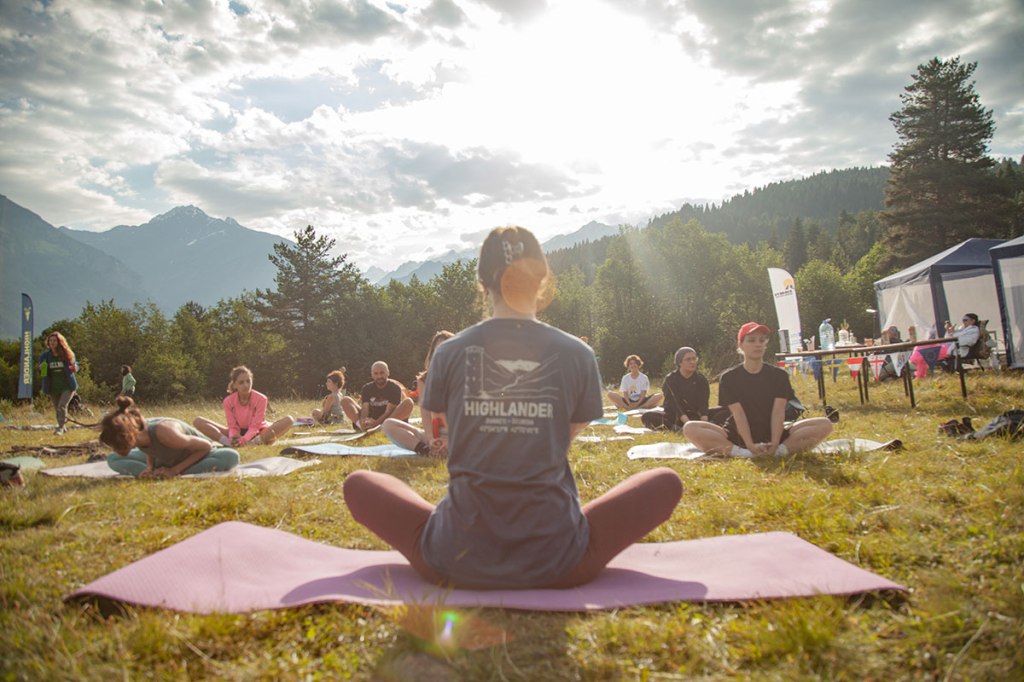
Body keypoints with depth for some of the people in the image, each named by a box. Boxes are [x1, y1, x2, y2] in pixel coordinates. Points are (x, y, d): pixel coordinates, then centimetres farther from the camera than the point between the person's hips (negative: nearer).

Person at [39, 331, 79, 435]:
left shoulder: (67, 354, -5)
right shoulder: (45, 355, 1)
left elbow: (75, 365, 8)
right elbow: (41, 372, 11)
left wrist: (75, 368, -16)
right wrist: (41, 370, -13)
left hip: (67, 387, -3)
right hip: (53, 388, 3)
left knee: (62, 406, -20)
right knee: (57, 409, 12)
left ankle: (60, 428, -15)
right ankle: (64, 429, 29)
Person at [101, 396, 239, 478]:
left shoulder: (164, 432, -40)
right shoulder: (138, 431, -24)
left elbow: (206, 446, -27)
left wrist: (175, 470, -27)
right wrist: (150, 468, -19)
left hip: (199, 454, -5)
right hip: (166, 460, 5)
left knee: (231, 456, -39)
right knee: (113, 460, -5)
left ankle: (177, 474, -27)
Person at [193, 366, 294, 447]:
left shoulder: (260, 399, -16)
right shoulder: (228, 401, -9)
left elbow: (255, 426, -20)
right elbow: (233, 426, -11)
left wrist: (243, 440, -39)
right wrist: (233, 438, -36)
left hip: (257, 434, -2)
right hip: (239, 434, 2)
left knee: (288, 420, -30)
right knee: (197, 421, -14)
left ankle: (253, 443, -41)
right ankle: (230, 443, -35)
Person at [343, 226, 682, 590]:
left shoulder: (450, 352, -1)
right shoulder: (577, 354, -2)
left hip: (459, 562, 1)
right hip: (557, 561, 0)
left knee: (358, 484, 23)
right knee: (667, 482, 19)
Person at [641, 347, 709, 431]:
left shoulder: (701, 379, -1)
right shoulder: (671, 379, -9)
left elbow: (703, 404, -12)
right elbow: (675, 404, -20)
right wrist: (688, 423, -37)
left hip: (694, 416, 2)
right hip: (674, 416, -1)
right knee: (647, 417, -27)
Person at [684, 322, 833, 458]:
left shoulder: (779, 375, 3)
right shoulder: (729, 378, -2)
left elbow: (778, 411, -9)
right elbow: (738, 414, -13)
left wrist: (774, 444, -25)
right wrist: (750, 446, -27)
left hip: (772, 436, 2)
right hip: (739, 438, -2)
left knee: (825, 425, -18)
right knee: (690, 428, -27)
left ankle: (779, 451, -35)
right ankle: (743, 453, -39)